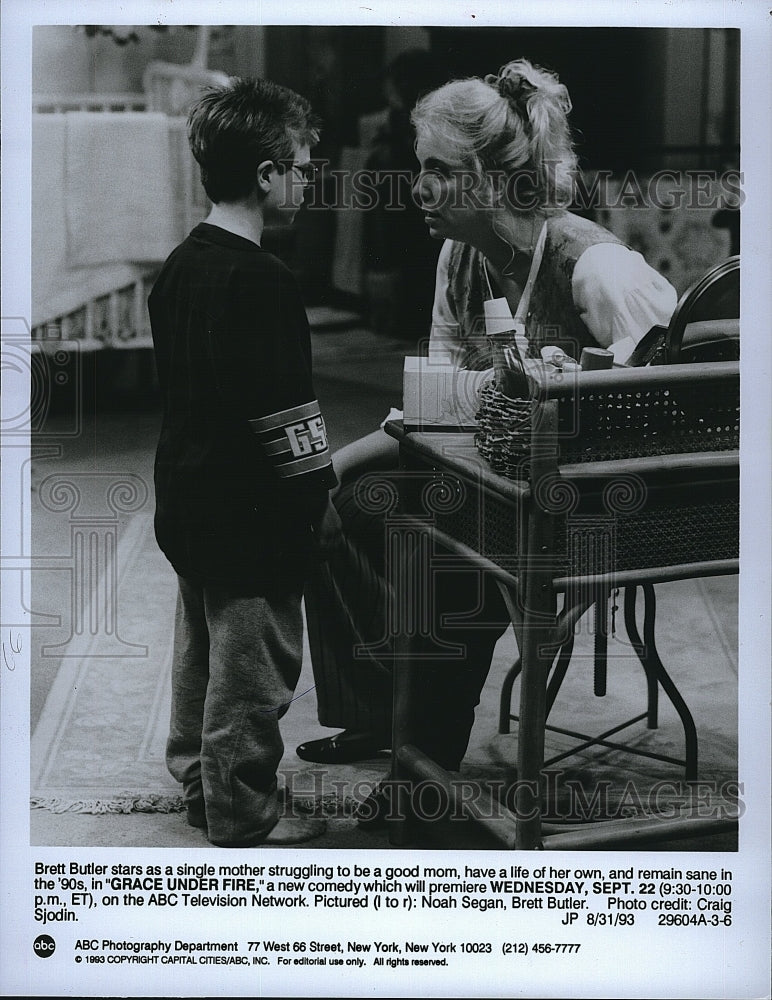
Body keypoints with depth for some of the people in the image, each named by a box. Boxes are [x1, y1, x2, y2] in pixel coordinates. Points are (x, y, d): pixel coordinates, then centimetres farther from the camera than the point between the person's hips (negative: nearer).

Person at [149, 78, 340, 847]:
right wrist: (319, 494, -11)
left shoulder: (178, 267, 6)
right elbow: (282, 410, -23)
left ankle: (198, 780, 36)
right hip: (247, 512, -9)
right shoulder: (261, 280, -22)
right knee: (253, 664, 3)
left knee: (200, 648, 21)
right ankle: (243, 818, 14)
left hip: (184, 499, 10)